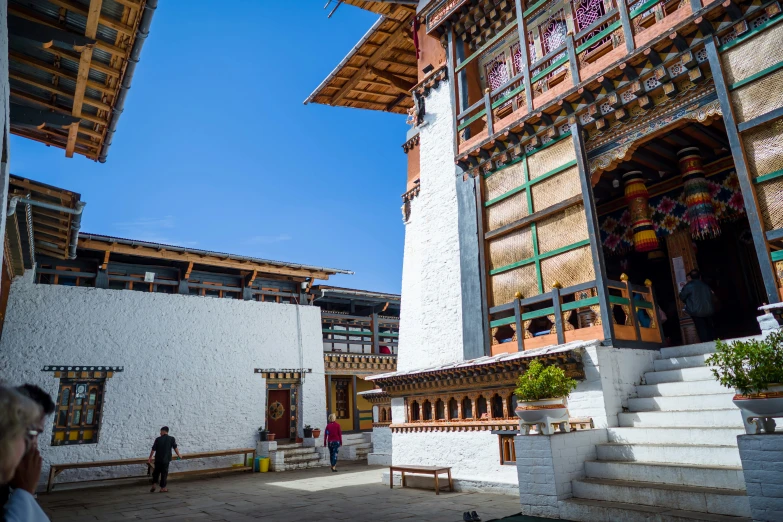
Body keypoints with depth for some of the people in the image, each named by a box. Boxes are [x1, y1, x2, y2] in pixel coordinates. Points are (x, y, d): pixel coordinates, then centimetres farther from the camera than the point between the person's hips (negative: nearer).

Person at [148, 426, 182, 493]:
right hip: (166, 459, -1)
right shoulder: (171, 439, -4)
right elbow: (175, 448, -4)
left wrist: (150, 457, 9)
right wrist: (179, 455, 7)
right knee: (164, 473, 6)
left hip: (158, 459, 1)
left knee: (156, 472, 18)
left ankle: (153, 486, 17)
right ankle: (162, 488, 10)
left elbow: (153, 449, -2)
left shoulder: (158, 439, -3)